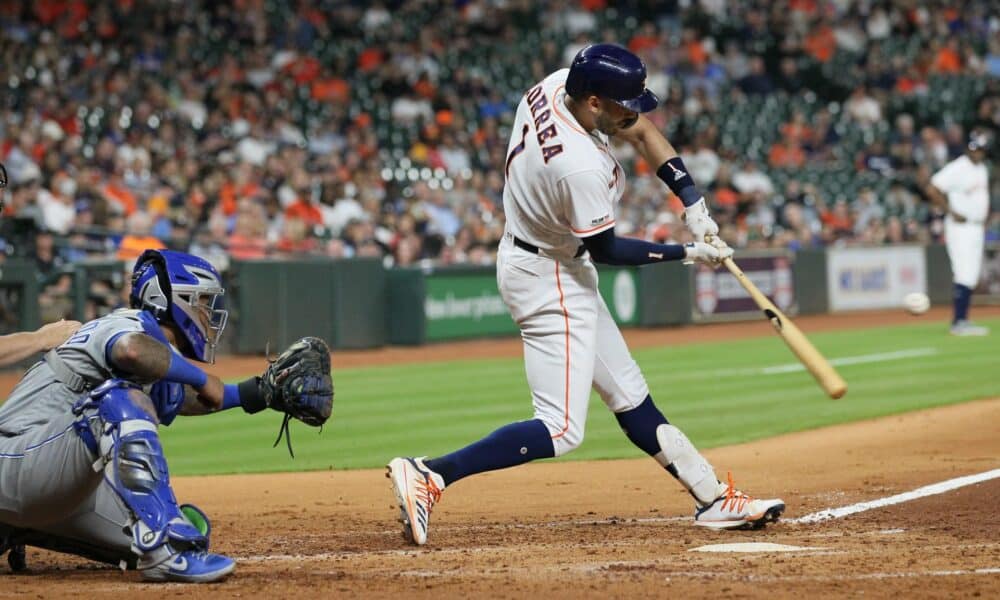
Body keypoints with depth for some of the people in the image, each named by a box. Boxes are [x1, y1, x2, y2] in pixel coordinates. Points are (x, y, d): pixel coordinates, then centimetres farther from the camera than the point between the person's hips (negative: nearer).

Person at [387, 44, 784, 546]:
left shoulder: (554, 86, -8)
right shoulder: (580, 166, -32)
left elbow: (640, 131, 5)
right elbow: (606, 250, -19)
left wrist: (693, 203, -2)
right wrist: (687, 253, -11)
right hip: (550, 282, -11)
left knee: (627, 392, 16)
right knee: (560, 431, -12)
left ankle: (712, 498, 23)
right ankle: (428, 475, -18)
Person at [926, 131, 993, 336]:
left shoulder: (981, 168, 12)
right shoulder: (957, 168, -15)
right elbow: (932, 190, -20)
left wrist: (984, 216, 13)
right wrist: (952, 212, -20)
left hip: (977, 228, 9)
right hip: (960, 227, -9)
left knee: (971, 277, 9)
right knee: (964, 275, -14)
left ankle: (962, 321, 14)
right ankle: (958, 322, -14)